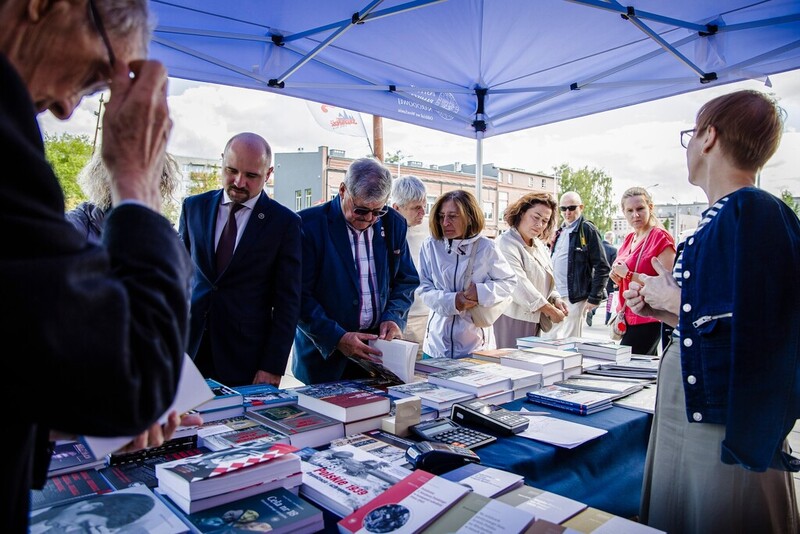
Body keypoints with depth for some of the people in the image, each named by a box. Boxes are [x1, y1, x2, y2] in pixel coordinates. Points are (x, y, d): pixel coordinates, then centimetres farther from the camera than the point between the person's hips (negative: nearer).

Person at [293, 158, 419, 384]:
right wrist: (337, 338, -21)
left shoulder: (394, 224, 2)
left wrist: (393, 317, -7)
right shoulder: (310, 224, -12)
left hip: (379, 348, 4)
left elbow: (407, 280, 11)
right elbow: (298, 295, -14)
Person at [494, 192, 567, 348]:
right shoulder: (506, 243, -12)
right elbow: (519, 285, -20)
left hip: (535, 320, 8)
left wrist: (556, 299, -1)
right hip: (512, 319, -8)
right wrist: (552, 311, -16)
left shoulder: (540, 246, 16)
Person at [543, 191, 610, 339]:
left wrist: (594, 298, -15)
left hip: (575, 297, -7)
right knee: (547, 338, 11)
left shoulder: (588, 230, -8)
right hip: (554, 295, 7)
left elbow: (602, 267, -12)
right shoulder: (560, 231, 15)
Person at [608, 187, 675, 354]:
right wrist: (616, 276, 1)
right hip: (628, 318, 8)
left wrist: (628, 274, -18)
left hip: (648, 320, -8)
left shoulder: (661, 237, -11)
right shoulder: (629, 239, 12)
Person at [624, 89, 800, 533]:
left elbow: (756, 333, -25)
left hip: (723, 424, -9)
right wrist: (661, 310, 5)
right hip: (687, 410, 9)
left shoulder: (754, 211, -18)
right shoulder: (719, 217, 11)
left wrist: (677, 302, -13)